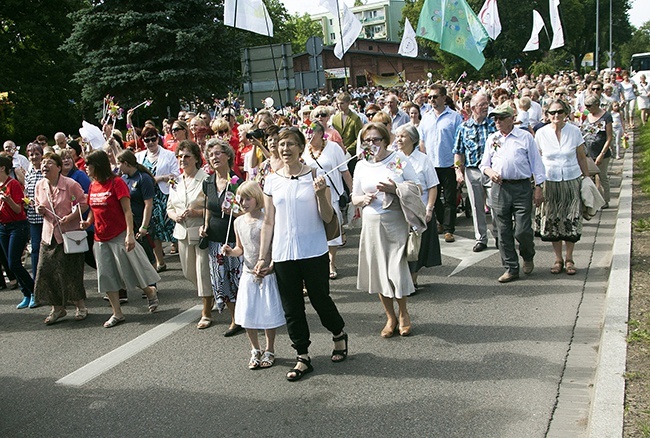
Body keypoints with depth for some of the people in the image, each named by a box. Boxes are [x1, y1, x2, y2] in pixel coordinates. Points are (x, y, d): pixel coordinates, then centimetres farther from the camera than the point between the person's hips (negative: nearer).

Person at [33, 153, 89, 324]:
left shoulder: (71, 184, -12)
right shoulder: (39, 186, 3)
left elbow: (84, 204, -7)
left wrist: (70, 216, -21)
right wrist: (39, 210, -5)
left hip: (69, 233, -5)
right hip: (49, 234, 5)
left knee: (71, 271, -1)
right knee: (46, 271, 2)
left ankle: (80, 306, 20)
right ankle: (57, 308, 18)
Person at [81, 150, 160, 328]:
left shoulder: (116, 182, -12)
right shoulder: (93, 186, 7)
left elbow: (127, 210, -15)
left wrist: (130, 234, -21)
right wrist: (88, 222, -1)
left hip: (120, 236, -7)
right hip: (101, 238, 7)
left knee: (130, 270, 2)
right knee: (107, 276, 8)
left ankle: (150, 292, 29)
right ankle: (117, 314, 17)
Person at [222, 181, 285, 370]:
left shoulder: (267, 220, -12)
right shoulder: (239, 222, 5)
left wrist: (270, 267, -25)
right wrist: (231, 252, -5)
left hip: (267, 274, -5)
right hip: (248, 275, 5)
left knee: (268, 314, 2)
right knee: (247, 315, 7)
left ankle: (269, 350, 22)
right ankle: (255, 350, 27)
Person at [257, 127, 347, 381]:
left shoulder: (315, 176, -4)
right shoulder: (272, 181, 5)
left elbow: (327, 218, -6)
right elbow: (269, 222, 8)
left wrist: (320, 194, -23)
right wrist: (262, 258, 7)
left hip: (314, 252, -3)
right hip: (283, 254, 3)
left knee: (320, 299, 7)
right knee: (291, 307, 8)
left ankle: (339, 335, 36)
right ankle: (303, 358, 21)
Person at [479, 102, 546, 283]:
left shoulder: (525, 137, 4)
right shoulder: (492, 139, 14)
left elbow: (536, 163, 4)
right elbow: (484, 163, 18)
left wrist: (538, 187, -1)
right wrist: (489, 171, -5)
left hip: (522, 188, -3)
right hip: (499, 188, 4)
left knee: (522, 230, -7)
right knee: (503, 232, 4)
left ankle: (528, 257, 24)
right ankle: (511, 268, 15)